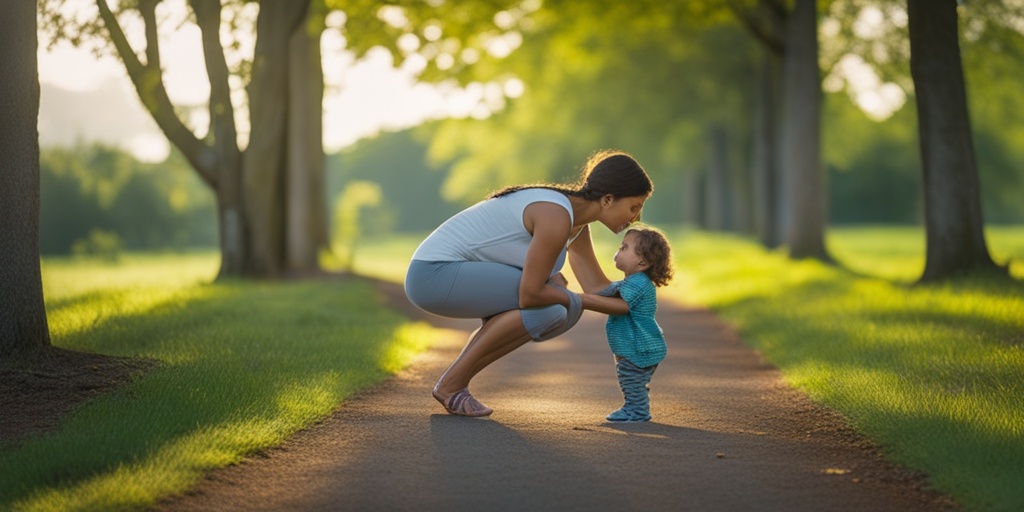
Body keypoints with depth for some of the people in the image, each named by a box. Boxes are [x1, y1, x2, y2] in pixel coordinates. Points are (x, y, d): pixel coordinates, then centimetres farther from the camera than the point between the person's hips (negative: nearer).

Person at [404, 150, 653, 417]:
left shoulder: (577, 223, 8)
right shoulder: (556, 217, -22)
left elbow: (596, 287, 15)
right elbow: (530, 295, -23)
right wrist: (576, 301, -7)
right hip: (434, 272, -10)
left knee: (559, 313, 4)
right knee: (545, 304, -20)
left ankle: (455, 380, 8)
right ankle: (452, 383, -8)